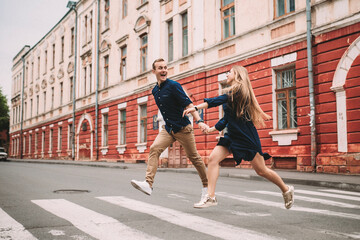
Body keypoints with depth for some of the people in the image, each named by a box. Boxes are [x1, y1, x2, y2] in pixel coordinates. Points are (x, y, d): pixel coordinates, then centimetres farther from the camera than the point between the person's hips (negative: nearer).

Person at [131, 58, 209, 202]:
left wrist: (199, 121, -29)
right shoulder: (155, 91, 10)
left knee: (194, 157, 3)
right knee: (154, 148, -16)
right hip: (168, 129, 6)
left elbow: (188, 104, -17)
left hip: (183, 128, -5)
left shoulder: (173, 86, -12)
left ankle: (206, 185, 22)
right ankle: (148, 184, -22)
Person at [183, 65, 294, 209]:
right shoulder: (232, 92, 14)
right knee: (213, 158, -11)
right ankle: (210, 197, -12)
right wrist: (212, 129, 16)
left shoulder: (239, 89, -12)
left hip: (246, 137, -8)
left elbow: (218, 100, -25)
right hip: (232, 135, 8)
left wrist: (195, 108, -29)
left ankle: (286, 190, 26)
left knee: (261, 171, 2)